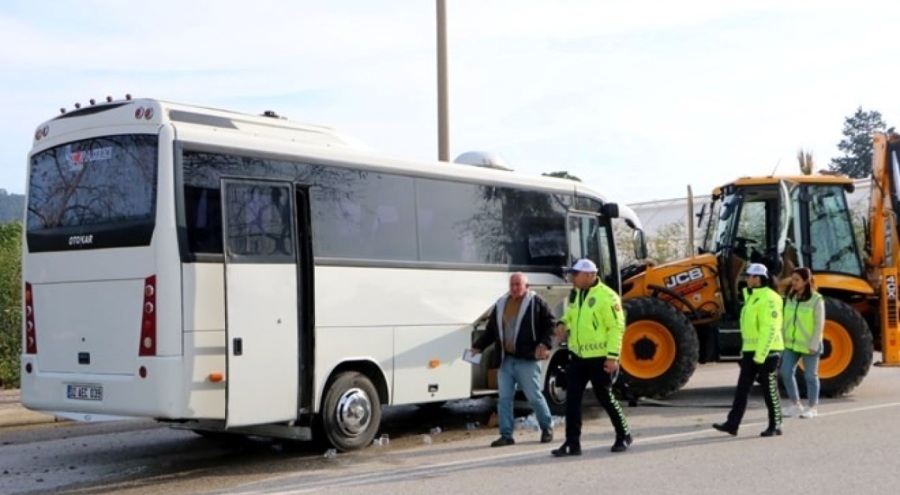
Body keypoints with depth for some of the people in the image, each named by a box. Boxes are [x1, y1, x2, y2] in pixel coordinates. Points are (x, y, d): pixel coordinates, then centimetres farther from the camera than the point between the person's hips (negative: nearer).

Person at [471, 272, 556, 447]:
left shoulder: (536, 303, -2)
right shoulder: (501, 304, 13)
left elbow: (551, 324, -4)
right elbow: (491, 330, 17)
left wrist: (545, 344, -16)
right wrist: (478, 346, 8)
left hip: (527, 360, -5)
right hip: (506, 360, 5)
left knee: (534, 396, 2)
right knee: (504, 398, 3)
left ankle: (547, 428, 23)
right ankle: (506, 435, 9)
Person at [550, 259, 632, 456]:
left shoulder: (607, 297, -16)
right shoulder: (575, 294, 8)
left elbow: (617, 327, -17)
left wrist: (613, 356, -21)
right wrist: (563, 324, 1)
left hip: (599, 358, -7)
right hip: (577, 356, 7)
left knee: (605, 399, 5)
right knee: (572, 400, 1)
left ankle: (623, 436, 25)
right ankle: (572, 443, 6)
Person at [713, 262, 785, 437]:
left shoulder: (769, 298, -15)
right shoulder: (751, 297, 15)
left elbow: (770, 329, -20)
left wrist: (760, 355, -22)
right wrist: (746, 349, 19)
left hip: (766, 352, -9)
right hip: (750, 350, 9)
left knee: (770, 390, 2)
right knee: (742, 388, 5)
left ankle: (775, 426, 13)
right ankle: (732, 424, 5)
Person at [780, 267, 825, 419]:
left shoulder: (816, 300, -11)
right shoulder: (790, 298, 7)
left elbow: (819, 324, -11)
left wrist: (813, 345, -14)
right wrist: (784, 339, 9)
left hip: (809, 346, -5)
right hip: (791, 344, 5)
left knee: (811, 376, 6)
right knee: (786, 373, -1)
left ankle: (813, 407, 19)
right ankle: (796, 404, 15)